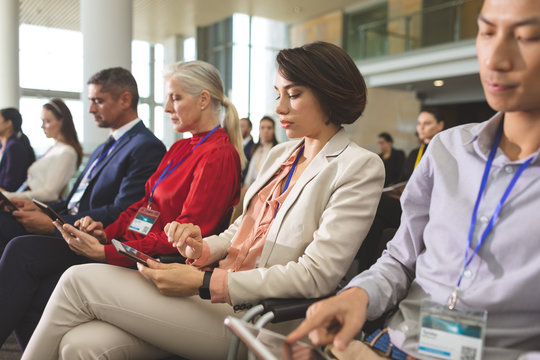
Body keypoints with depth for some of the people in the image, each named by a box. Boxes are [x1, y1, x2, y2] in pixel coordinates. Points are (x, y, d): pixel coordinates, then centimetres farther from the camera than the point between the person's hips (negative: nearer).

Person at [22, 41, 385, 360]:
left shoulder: (360, 167, -8)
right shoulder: (280, 154, 16)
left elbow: (317, 274, -16)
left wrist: (203, 282, -17)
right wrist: (204, 249, -3)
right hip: (218, 289, 6)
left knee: (80, 280, -11)